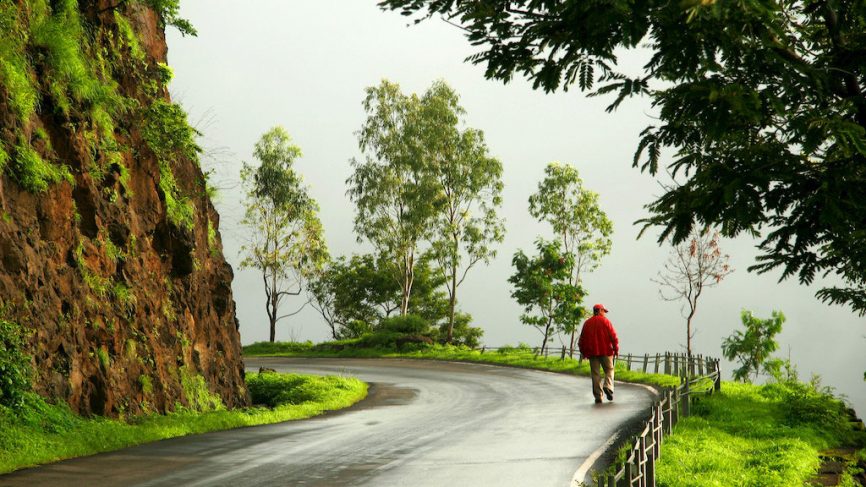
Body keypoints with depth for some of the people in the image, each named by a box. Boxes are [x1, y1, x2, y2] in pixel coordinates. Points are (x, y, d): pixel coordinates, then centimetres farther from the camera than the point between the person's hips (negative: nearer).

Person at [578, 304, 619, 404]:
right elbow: (613, 336, -6)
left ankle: (598, 396, -1)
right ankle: (608, 386, -17)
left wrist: (584, 352, 21)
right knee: (609, 370, 8)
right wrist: (616, 349, 1)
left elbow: (582, 339, 12)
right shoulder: (605, 321, -1)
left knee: (595, 374, 3)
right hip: (605, 351, -3)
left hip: (592, 352, 3)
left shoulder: (587, 323, 10)